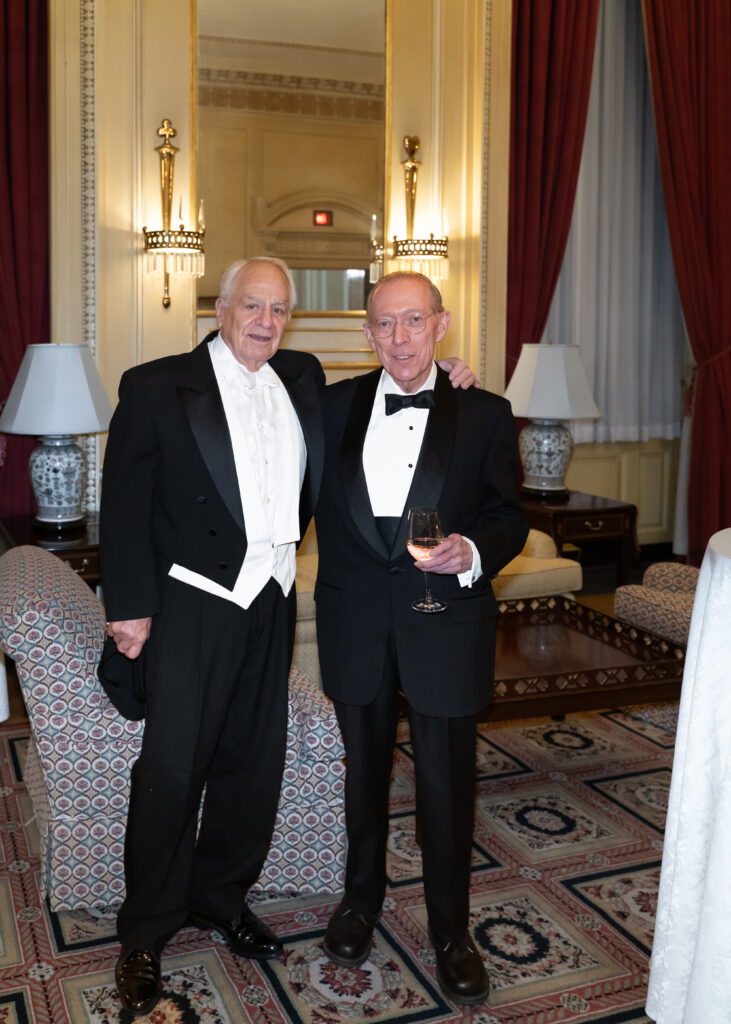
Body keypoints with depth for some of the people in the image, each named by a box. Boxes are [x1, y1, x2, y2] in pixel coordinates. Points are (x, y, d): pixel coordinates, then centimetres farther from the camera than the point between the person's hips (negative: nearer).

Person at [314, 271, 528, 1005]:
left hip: (445, 620, -2)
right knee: (364, 768, 19)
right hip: (355, 620, 2)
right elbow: (319, 500, 7)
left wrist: (473, 552, -19)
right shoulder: (334, 405, 2)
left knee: (447, 779, 8)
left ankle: (451, 931, 30)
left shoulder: (485, 414, -3)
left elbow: (508, 516, 0)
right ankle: (361, 898, 42)